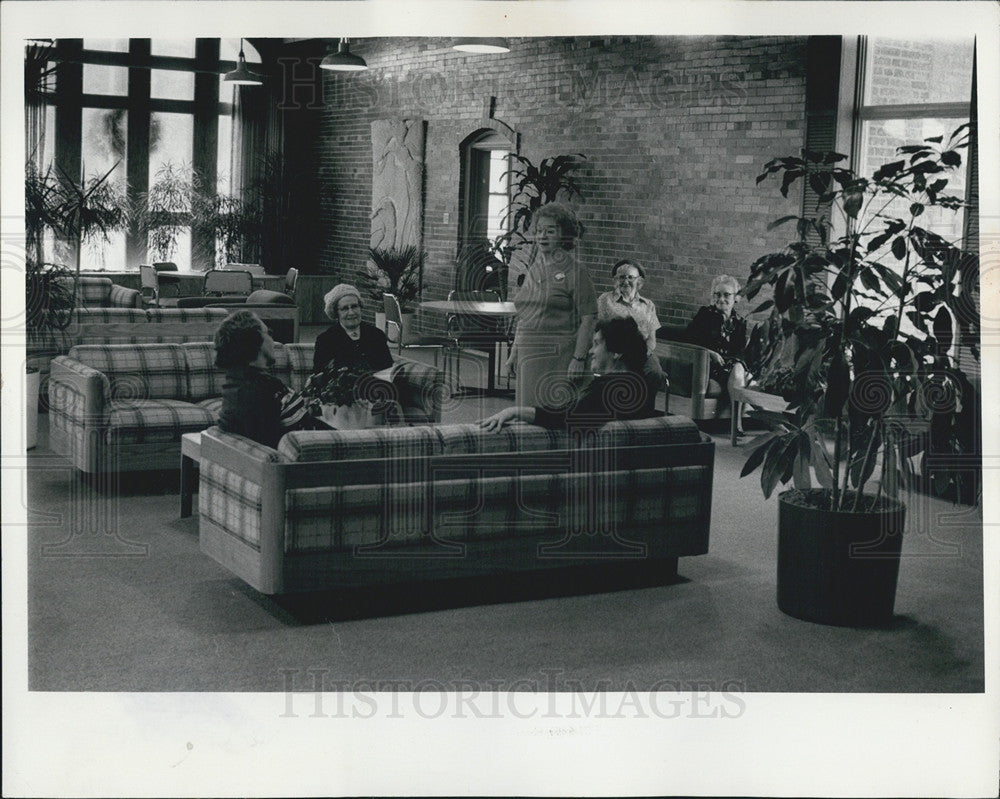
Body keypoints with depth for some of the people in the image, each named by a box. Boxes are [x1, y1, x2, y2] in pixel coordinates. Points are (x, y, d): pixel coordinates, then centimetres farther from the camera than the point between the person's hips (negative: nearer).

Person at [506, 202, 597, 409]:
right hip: (528, 355, 7)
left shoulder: (574, 271, -5)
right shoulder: (533, 269, 15)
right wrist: (514, 352, 18)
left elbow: (588, 318, -10)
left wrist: (579, 358, -17)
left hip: (558, 356, -7)